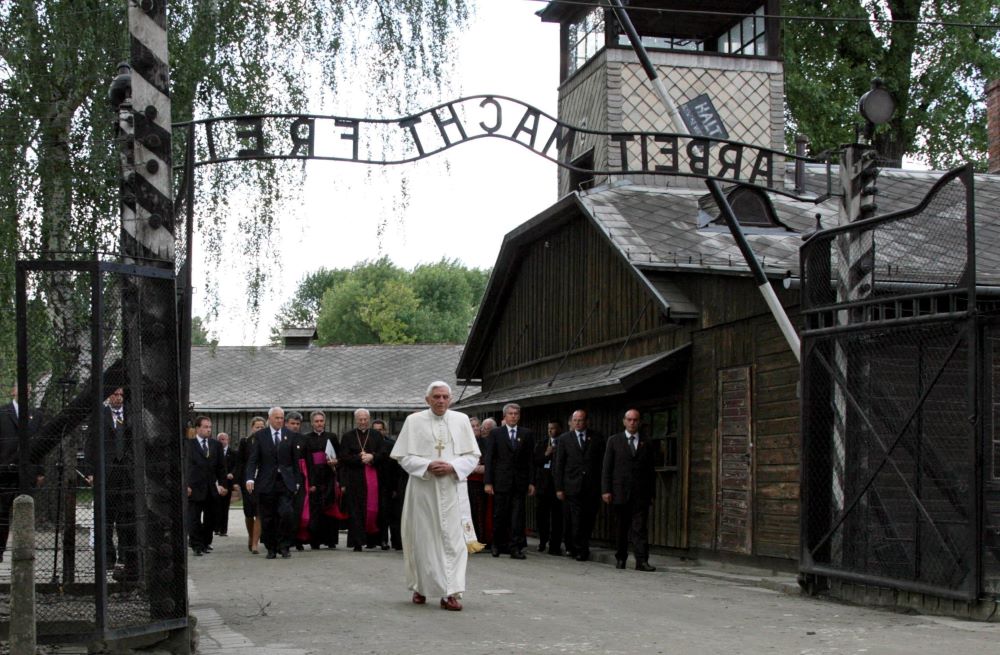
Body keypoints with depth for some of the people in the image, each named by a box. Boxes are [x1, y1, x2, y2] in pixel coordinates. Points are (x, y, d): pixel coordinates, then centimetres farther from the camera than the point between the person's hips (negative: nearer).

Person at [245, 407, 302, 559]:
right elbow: (253, 459, -2)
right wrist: (250, 478, -16)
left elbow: (295, 459, 10)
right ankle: (271, 549, 16)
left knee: (287, 513, -14)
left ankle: (284, 546, 0)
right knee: (267, 518, 3)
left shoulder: (289, 435, 8)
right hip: (266, 482, 0)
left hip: (286, 482, 0)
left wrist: (297, 481, 6)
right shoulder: (260, 435, 3)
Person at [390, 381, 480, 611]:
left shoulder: (461, 420, 6)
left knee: (453, 539, -6)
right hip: (423, 489, -1)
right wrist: (427, 466, -14)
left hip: (452, 489, 1)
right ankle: (421, 587, 20)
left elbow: (473, 456, 6)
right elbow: (403, 456, 1)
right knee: (423, 538, 4)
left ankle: (450, 593, -7)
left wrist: (452, 467, -12)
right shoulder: (414, 421, 3)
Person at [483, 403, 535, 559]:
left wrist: (531, 482, 1)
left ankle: (515, 548, 1)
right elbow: (489, 459, 1)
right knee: (499, 515, 4)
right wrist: (488, 482, -6)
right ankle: (497, 545, 19)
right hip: (501, 481, -1)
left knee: (517, 516, -2)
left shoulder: (526, 434, 8)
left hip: (519, 482, 1)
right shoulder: (495, 433, 4)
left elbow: (530, 459, 7)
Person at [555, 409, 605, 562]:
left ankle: (580, 549, 19)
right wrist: (559, 488, -1)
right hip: (572, 486, -1)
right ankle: (580, 550, 6)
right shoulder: (564, 438, 6)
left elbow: (602, 462, 6)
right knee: (576, 521, -4)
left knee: (588, 521, 4)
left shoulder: (597, 437, 7)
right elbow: (559, 465, 5)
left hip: (592, 487, 1)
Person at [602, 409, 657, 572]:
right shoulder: (614, 440, 7)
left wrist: (652, 492, 6)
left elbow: (651, 469, 11)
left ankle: (642, 561, -10)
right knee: (621, 528, 7)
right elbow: (607, 467, 3)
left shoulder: (646, 442, 10)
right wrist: (606, 490, -5)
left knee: (640, 528, -6)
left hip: (641, 494, 0)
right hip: (620, 493, 0)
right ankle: (620, 558, 18)